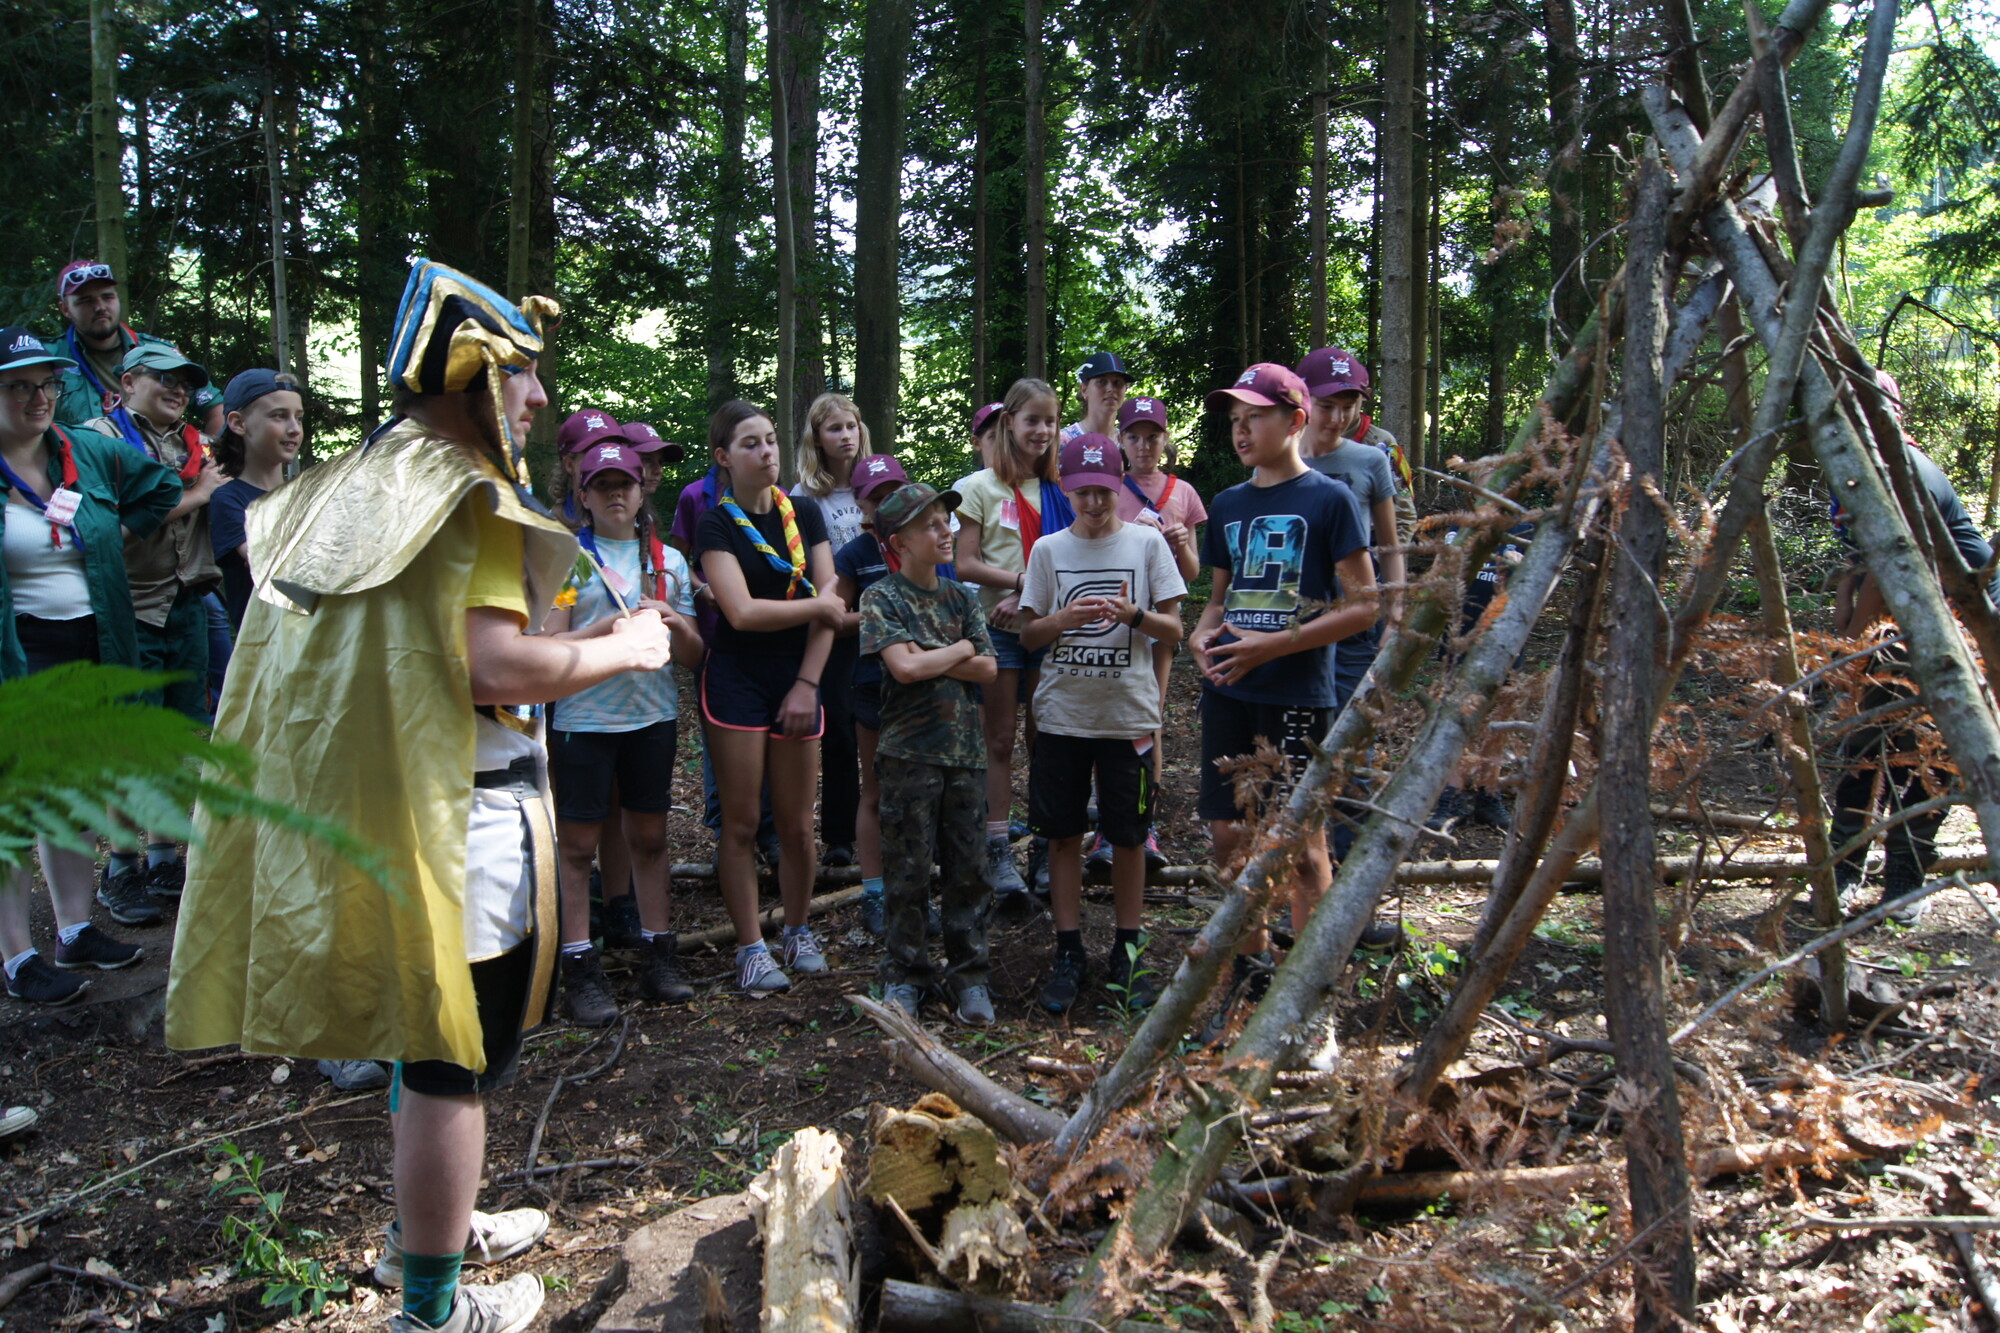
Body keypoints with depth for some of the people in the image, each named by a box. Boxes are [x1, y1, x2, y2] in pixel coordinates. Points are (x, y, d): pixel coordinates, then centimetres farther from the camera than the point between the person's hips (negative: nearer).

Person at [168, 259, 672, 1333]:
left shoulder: (355, 482, 12)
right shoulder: (469, 495, -16)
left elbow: (400, 650, 16)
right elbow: (495, 667, -26)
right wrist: (625, 648, -12)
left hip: (368, 797, 9)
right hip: (461, 813, -9)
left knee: (426, 1034, 24)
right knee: (454, 1058, 4)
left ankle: (425, 1229, 41)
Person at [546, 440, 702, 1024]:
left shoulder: (669, 560, 12)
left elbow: (694, 653, 11)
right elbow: (550, 645, -7)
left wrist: (673, 623, -11)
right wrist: (614, 625, -20)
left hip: (653, 713, 3)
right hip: (583, 717, -3)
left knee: (649, 837, 9)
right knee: (578, 842, 0)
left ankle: (659, 955, 18)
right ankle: (579, 969, 7)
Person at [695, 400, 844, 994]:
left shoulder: (805, 514, 7)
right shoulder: (716, 523, -4)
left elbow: (830, 605, 2)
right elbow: (742, 612, -17)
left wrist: (807, 683, -6)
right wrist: (819, 605, -7)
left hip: (798, 677, 3)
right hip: (736, 679, -3)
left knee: (797, 824, 6)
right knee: (741, 822, 0)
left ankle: (798, 932, 25)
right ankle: (750, 948, 11)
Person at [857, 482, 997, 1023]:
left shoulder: (960, 597, 11)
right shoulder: (882, 598, -4)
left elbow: (988, 670, 2)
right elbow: (904, 667, -17)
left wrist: (929, 659, -10)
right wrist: (959, 651, -3)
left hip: (965, 751, 4)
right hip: (909, 751, -4)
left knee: (967, 867, 8)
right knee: (908, 871, 3)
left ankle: (968, 975, 18)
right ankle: (905, 974, 17)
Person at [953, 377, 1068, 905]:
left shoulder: (1058, 491, 9)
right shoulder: (981, 488, 0)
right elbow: (966, 565, -6)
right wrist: (1022, 579, -16)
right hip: (999, 628, -3)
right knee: (999, 742, 1)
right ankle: (999, 856, 3)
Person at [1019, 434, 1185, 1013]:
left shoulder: (1147, 542, 1)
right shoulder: (1049, 549, 6)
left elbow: (1174, 631, 1)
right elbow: (1028, 635, 7)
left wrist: (1133, 614, -19)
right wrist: (1064, 619, -14)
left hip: (1129, 714, -1)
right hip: (1062, 712, 1)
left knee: (1129, 835, 5)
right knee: (1064, 834, 5)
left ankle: (1126, 953, 18)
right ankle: (1069, 954, 16)